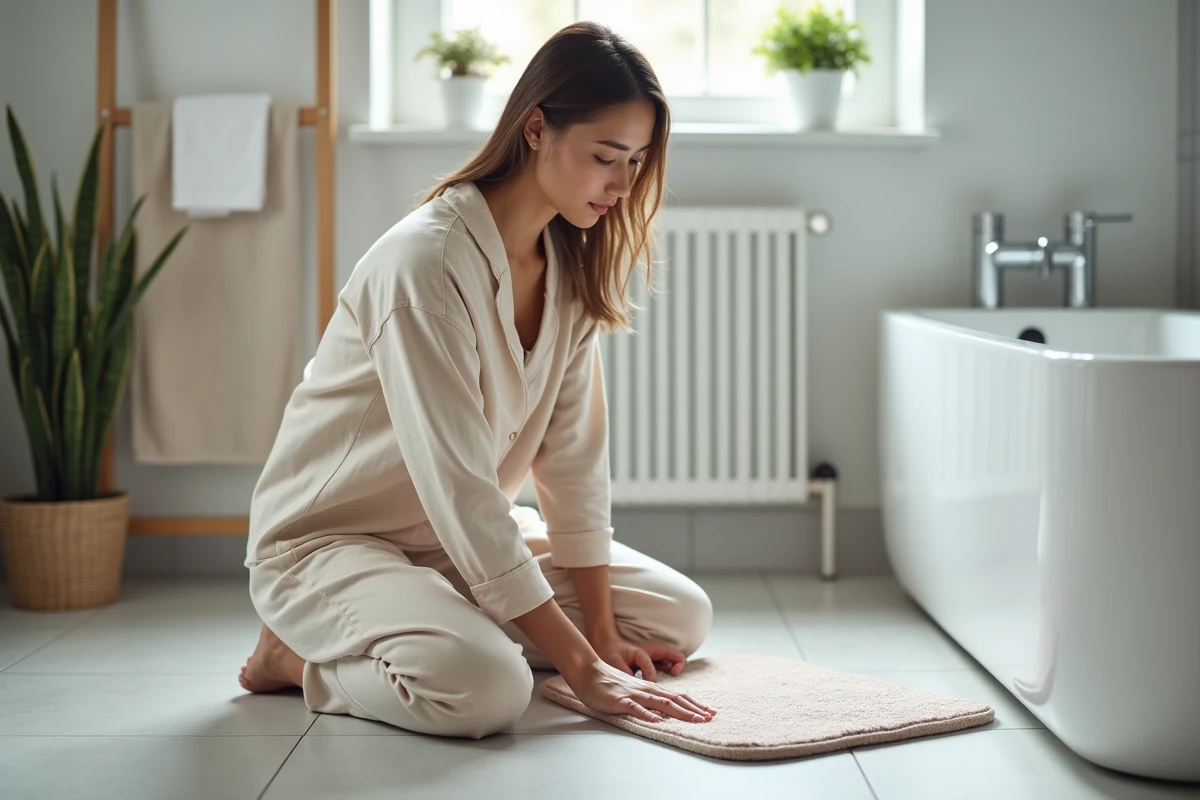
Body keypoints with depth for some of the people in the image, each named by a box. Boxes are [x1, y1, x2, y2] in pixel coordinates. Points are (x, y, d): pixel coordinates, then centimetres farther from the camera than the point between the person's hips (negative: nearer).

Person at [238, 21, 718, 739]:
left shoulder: (571, 264, -1)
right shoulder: (424, 263, -27)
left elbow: (574, 457, -3)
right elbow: (459, 488, -31)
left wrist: (602, 633, -10)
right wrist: (582, 666, -31)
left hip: (469, 533, 9)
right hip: (330, 538, -9)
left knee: (682, 617, 4)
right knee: (485, 687, -35)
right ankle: (300, 655, -5)